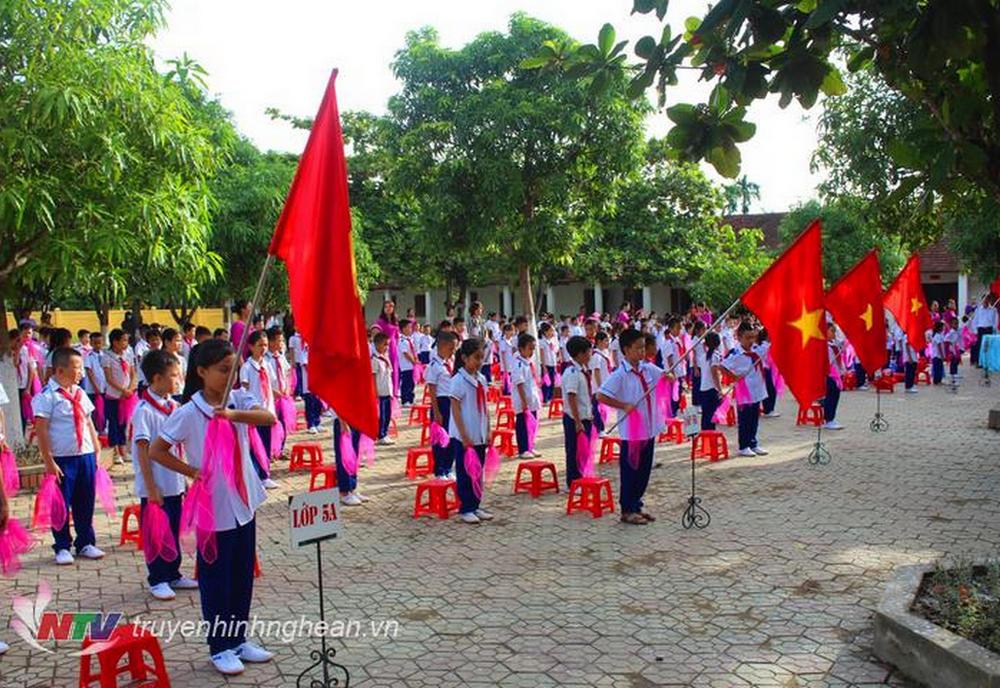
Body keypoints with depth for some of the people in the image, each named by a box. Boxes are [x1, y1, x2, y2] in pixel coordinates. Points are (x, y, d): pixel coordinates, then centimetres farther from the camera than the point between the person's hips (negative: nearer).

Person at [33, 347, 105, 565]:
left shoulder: (79, 394, 10)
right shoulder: (46, 396, -11)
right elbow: (41, 430, -13)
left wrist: (96, 452, 12)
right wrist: (49, 462, -15)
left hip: (85, 456, 6)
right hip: (62, 459, -6)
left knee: (85, 503, 13)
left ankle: (85, 543, 26)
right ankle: (62, 547, 19)